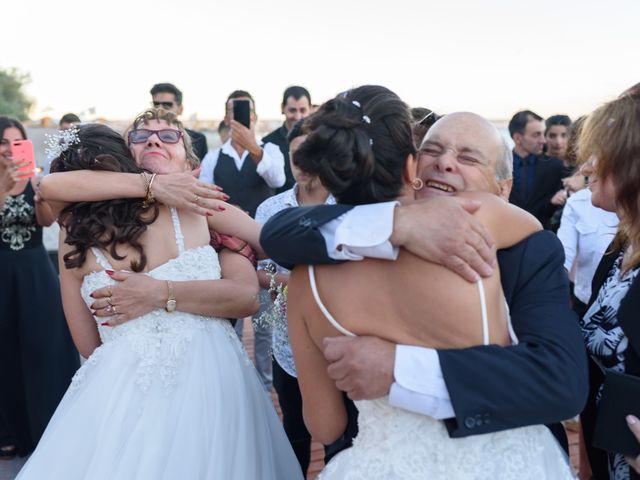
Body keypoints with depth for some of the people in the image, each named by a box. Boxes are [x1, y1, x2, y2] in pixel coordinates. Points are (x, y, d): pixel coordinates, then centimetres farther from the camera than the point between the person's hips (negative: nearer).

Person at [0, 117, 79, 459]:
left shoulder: (35, 180, 0)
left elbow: (48, 220, -15)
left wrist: (40, 195, -35)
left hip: (36, 274, 0)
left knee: (44, 348, 3)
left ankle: (48, 428, 18)